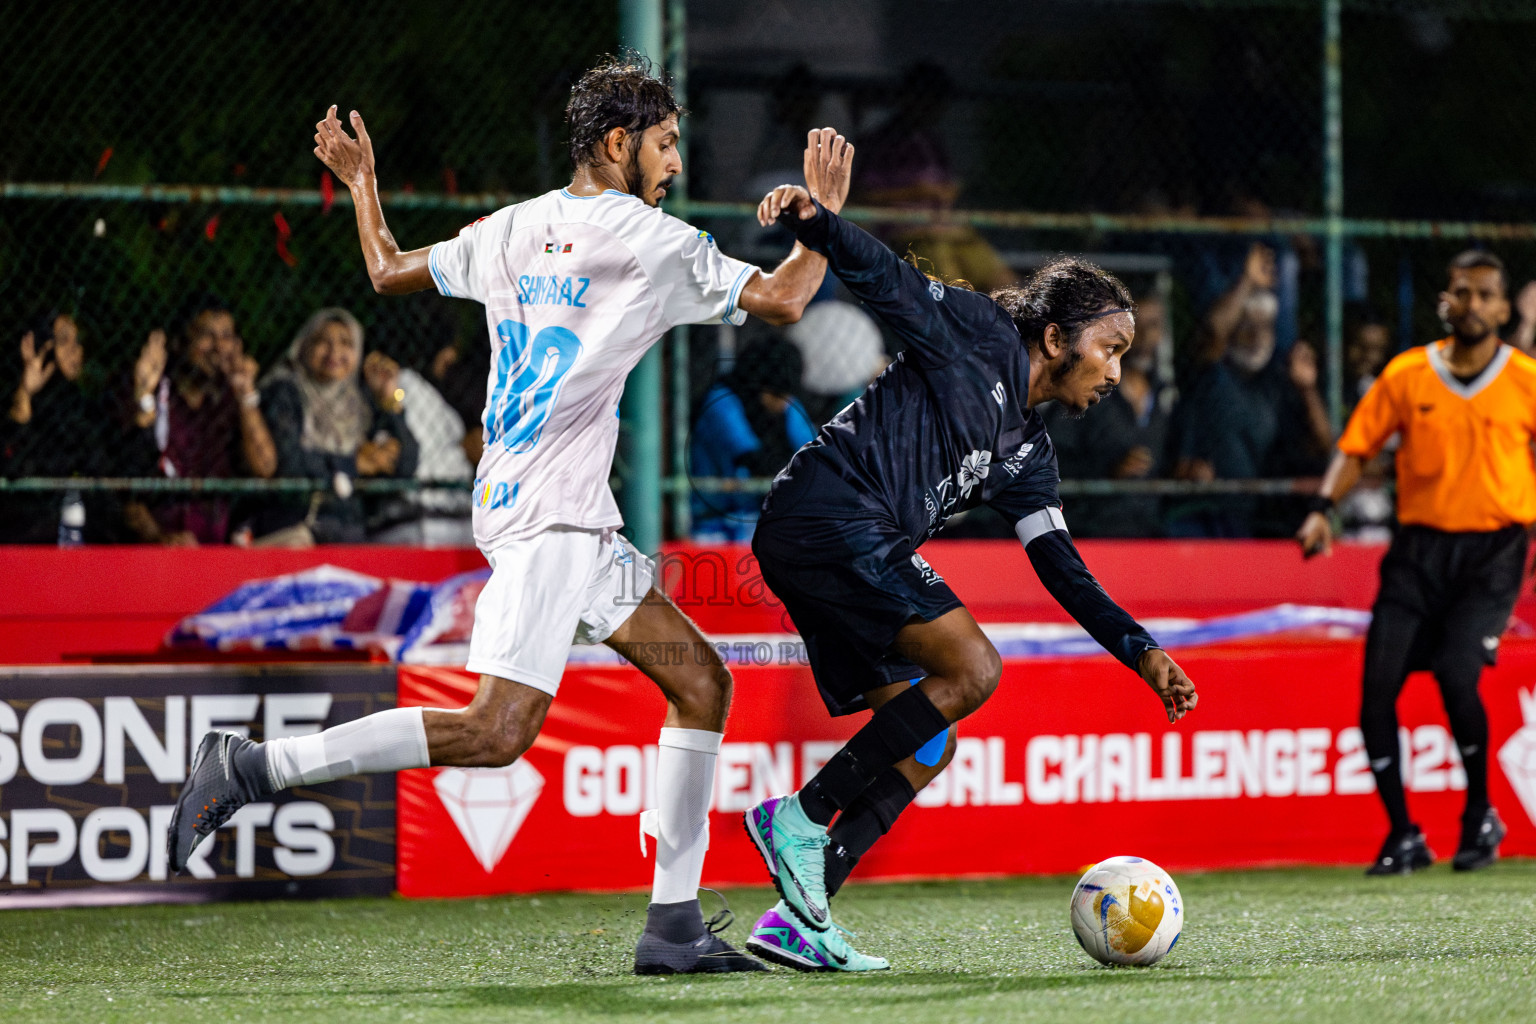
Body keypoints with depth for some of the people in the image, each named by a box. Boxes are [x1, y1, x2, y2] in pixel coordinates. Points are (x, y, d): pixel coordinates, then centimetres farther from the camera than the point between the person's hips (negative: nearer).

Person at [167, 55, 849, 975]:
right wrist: (826, 210, 8)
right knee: (499, 731, -18)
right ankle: (253, 767, -17)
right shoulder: (649, 240, -6)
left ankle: (675, 925, 8)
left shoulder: (512, 232, 16)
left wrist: (361, 182, 42)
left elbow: (389, 270, 26)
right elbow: (782, 301, -8)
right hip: (545, 512, -10)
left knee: (702, 684, 10)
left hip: (578, 523, 10)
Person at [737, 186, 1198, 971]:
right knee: (971, 668, -17)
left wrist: (1142, 651, 12)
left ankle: (794, 919, 1)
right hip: (829, 517, -10)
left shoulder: (1028, 455, 22)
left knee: (926, 745, 6)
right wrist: (813, 221, -26)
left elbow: (1060, 567, 21)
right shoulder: (982, 338, 1)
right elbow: (881, 278, -7)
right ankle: (801, 817, -13)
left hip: (860, 552, 10)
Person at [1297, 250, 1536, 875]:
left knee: (1456, 674, -21)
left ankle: (1480, 816, 3)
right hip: (1419, 547, 3)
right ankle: (1403, 836, 8)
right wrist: (1324, 507, -9)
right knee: (1378, 681, -8)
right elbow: (1356, 448, 7)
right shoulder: (1406, 376, 5)